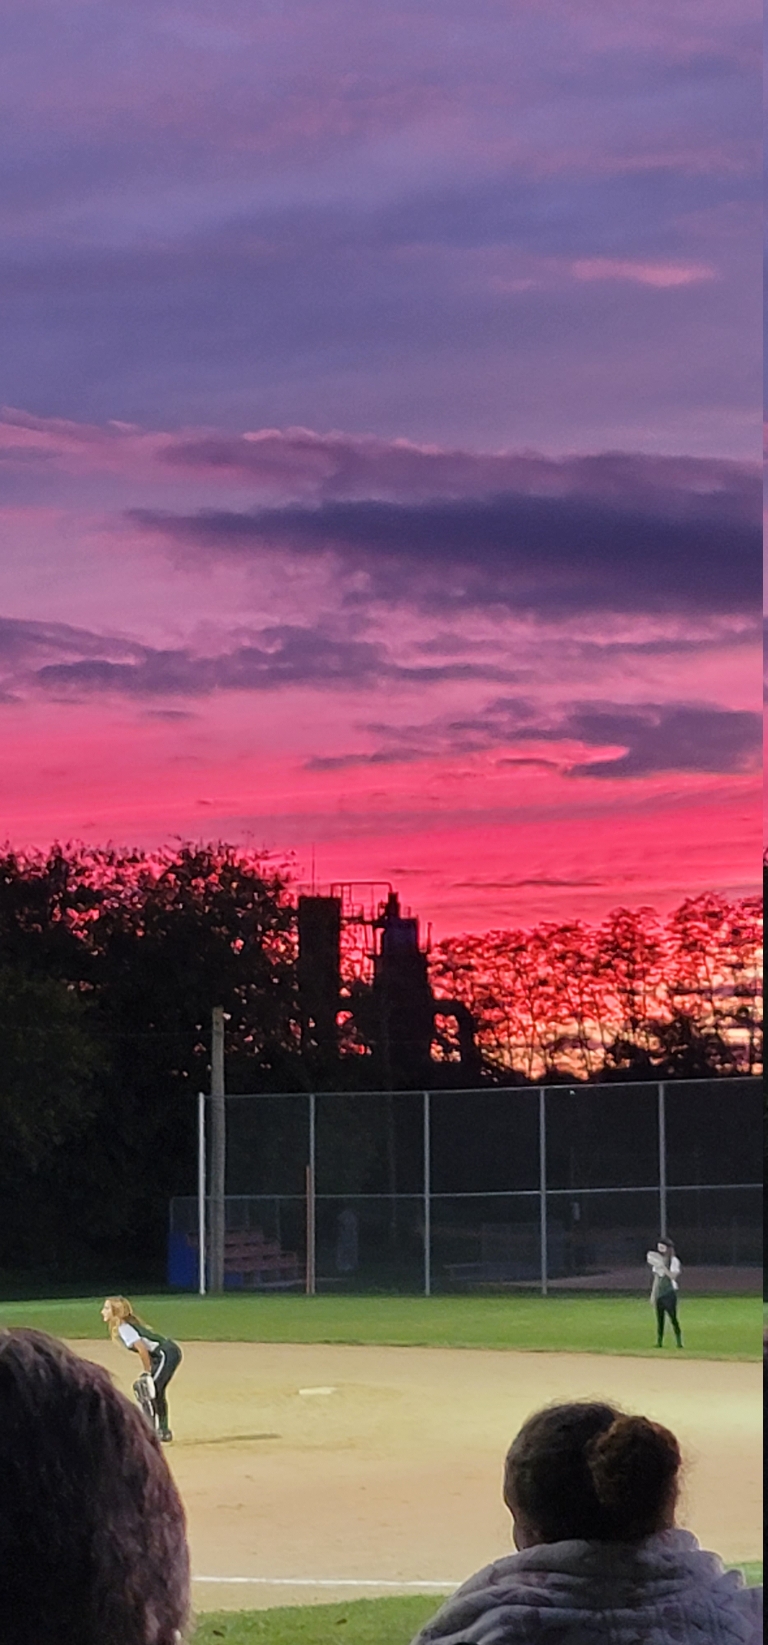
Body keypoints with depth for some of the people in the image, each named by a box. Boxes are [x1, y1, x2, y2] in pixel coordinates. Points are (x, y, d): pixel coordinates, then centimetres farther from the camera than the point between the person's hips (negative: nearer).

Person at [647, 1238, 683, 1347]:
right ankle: (659, 1342, 4)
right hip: (658, 1293, 6)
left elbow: (673, 1276, -17)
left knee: (672, 1318, -9)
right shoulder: (657, 1260, 14)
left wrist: (663, 1267, -25)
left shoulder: (674, 1261, -5)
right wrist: (653, 1294, 14)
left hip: (669, 1293, -6)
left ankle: (679, 1341, -7)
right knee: (659, 1318, 3)